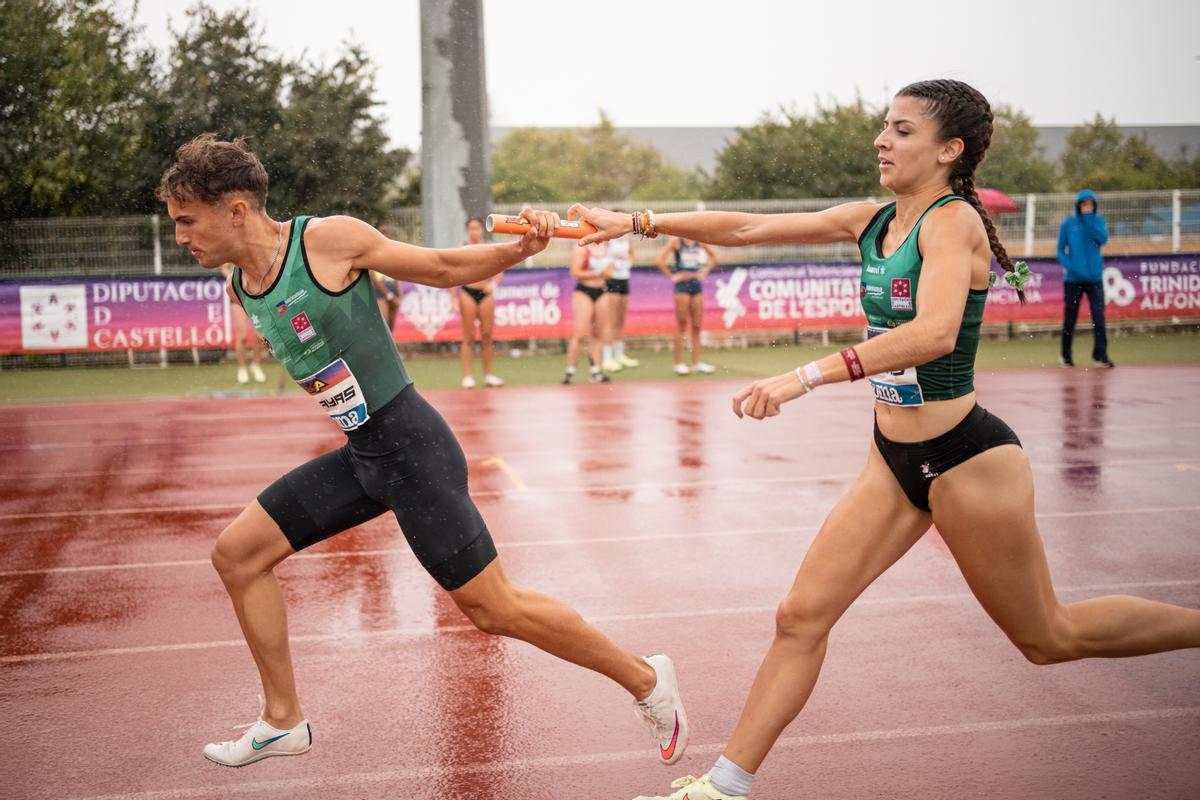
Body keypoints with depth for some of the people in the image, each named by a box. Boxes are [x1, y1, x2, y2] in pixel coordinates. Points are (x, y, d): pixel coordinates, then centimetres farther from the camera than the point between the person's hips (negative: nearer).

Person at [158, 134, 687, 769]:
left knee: (492, 608, -4)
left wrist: (520, 248, -21)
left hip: (409, 446, -8)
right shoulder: (240, 287, 7)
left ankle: (645, 679, 14)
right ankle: (283, 721, 22)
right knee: (236, 553, 7)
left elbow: (444, 267, -7)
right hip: (359, 454, 8)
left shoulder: (330, 238, -14)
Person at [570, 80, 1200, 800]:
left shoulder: (954, 221, -18)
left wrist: (806, 378, -41)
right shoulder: (871, 221, 5)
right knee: (802, 617, 2)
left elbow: (934, 333, -35)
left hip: (965, 457, -7)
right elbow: (749, 229, 7)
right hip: (894, 459, 7)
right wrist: (639, 222, 0)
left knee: (1049, 637, 11)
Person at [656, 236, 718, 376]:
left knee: (697, 326, 6)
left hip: (697, 284, 5)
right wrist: (671, 276, -10)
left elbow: (713, 256, 23)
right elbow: (659, 261, -13)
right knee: (681, 325, -2)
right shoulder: (675, 240, -6)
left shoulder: (699, 241, 7)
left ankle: (697, 362, 12)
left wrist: (705, 271, 11)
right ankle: (679, 363, 3)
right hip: (682, 285, -5)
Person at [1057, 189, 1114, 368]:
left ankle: (1100, 355, -9)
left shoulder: (1099, 221, 5)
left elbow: (1103, 239, -13)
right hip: (1073, 279, 0)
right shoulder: (1068, 224, 2)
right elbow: (1061, 250, 4)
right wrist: (1069, 265, -13)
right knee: (1070, 318, 6)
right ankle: (1066, 355, 21)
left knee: (1099, 316, -10)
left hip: (1094, 278, 0)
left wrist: (1089, 218, -15)